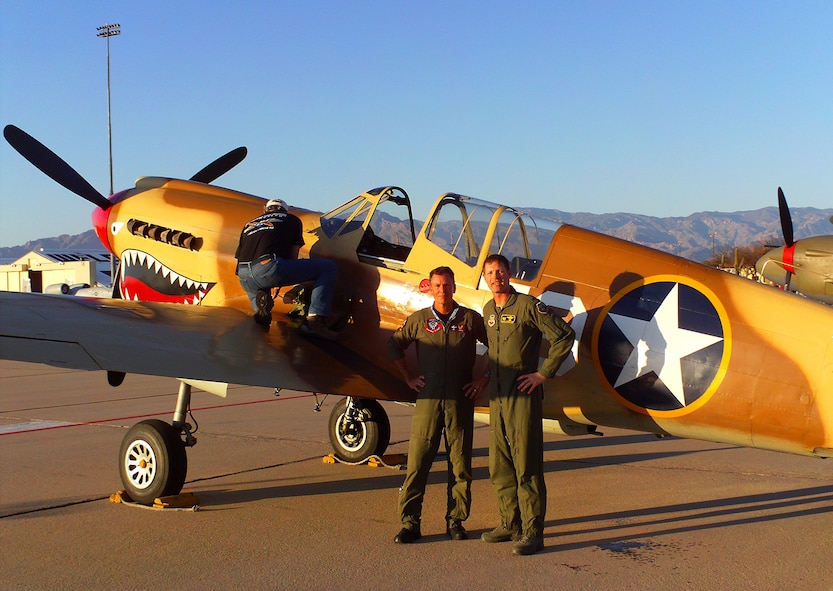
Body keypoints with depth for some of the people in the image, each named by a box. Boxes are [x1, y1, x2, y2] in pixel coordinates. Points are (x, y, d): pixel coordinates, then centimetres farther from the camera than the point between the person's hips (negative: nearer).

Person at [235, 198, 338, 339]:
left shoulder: (249, 225, 35)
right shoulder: (292, 220, 25)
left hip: (244, 279, 5)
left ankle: (258, 306, 5)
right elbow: (293, 256, 23)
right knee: (328, 267, 7)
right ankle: (315, 318, -9)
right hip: (268, 268, -5)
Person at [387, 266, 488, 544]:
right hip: (428, 399, 0)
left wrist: (483, 379, 6)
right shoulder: (419, 319, 7)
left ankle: (455, 520, 16)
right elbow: (394, 345, 19)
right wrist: (409, 378, 13)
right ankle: (409, 522, 4)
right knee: (417, 461, -2)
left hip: (460, 400, 0)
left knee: (460, 463, 5)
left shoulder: (470, 319, 4)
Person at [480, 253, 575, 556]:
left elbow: (564, 336, -10)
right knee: (499, 466, 11)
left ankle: (532, 532, -2)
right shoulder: (488, 310, 14)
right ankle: (510, 524, 22)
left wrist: (543, 373, -11)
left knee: (526, 465, -6)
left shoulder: (528, 305, -8)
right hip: (496, 395, 7)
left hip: (523, 395, -7)